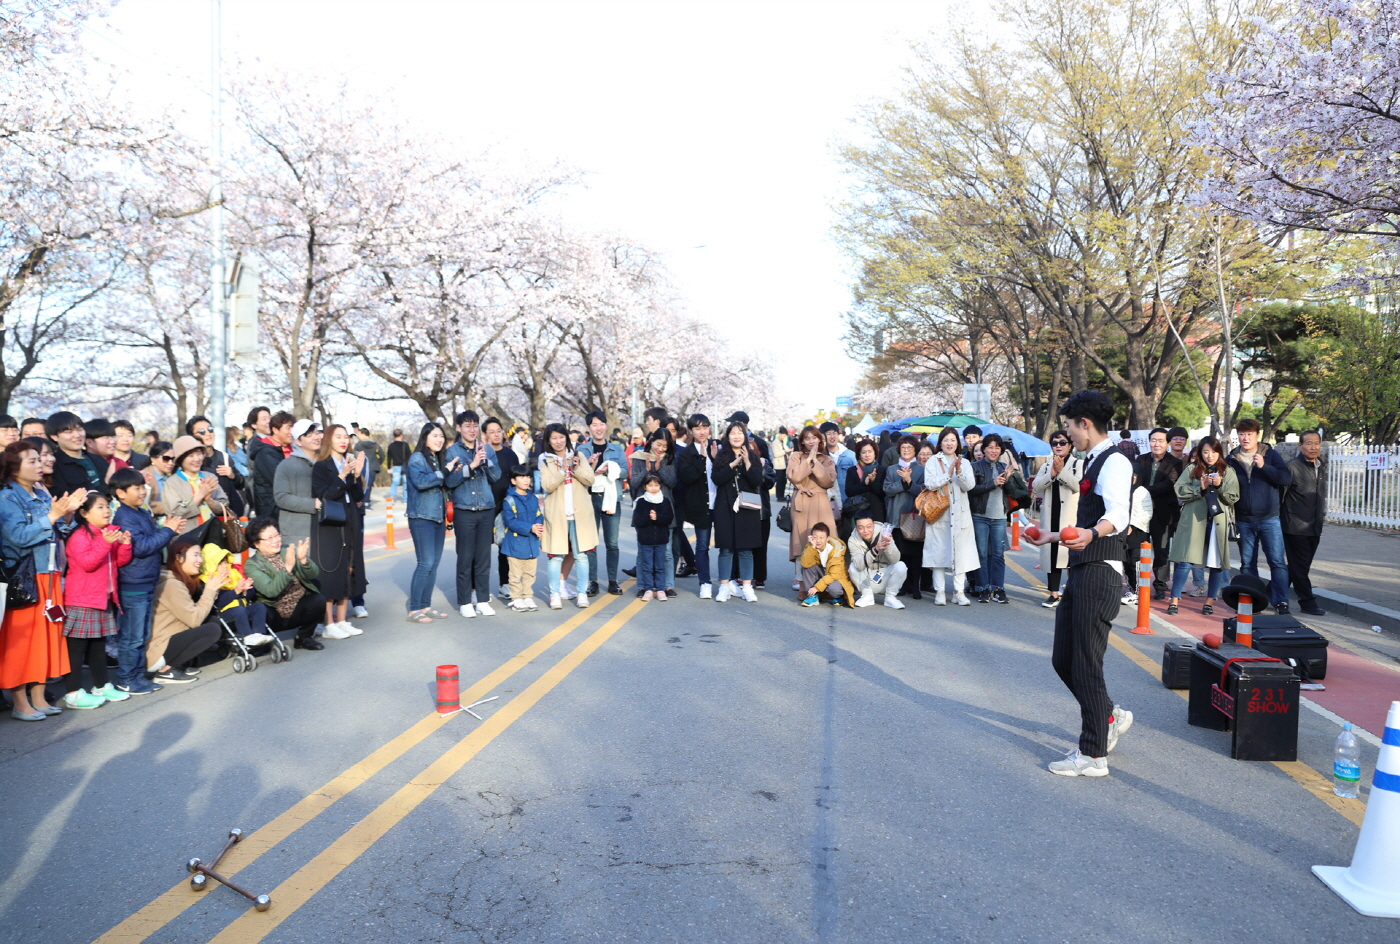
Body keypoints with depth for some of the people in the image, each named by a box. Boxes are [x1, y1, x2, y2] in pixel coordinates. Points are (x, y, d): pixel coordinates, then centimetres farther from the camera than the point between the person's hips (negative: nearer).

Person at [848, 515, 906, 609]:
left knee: (900, 566, -25)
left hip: (884, 579, 0)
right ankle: (867, 596, -6)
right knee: (852, 567, -25)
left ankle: (890, 597, -6)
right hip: (866, 580, 0)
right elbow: (859, 565, -31)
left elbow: (895, 560, -26)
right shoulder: (853, 540, -16)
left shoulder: (883, 534, -16)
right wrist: (875, 549, -45)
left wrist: (888, 546, -46)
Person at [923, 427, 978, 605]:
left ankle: (959, 592, 6)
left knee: (961, 551, 0)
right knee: (939, 551, -3)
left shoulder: (965, 462, 12)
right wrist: (949, 473, -16)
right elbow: (929, 483, -9)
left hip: (960, 514, 2)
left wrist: (959, 471, -16)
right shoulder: (933, 461, 5)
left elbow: (969, 485, -1)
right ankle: (939, 592, 2)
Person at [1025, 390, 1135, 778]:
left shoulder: (1114, 462, -12)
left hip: (1100, 572, -10)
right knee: (1063, 659, 12)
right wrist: (1054, 536, 39)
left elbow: (1118, 514, -31)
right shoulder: (1093, 462, 20)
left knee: (1085, 664, -5)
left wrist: (1092, 533, -51)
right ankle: (1109, 717, 32)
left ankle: (1093, 755, 6)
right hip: (1081, 571, 10)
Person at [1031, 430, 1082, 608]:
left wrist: (1062, 471, -18)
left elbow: (1079, 485, -13)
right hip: (1050, 518, 5)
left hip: (1071, 516, -4)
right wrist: (1051, 474, -12)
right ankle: (1054, 593, 14)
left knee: (1071, 554, -7)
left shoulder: (1079, 464, 2)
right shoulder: (1046, 466, 16)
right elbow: (1036, 486, 2)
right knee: (1051, 554, 6)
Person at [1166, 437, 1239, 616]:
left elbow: (1233, 498, 2)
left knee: (1217, 563, 6)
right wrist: (1200, 488, -15)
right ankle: (1174, 600, 3)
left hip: (1218, 522, 2)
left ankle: (1210, 601, 19)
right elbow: (1180, 491, -3)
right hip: (1193, 521, -1)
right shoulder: (1192, 469, 7)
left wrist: (1220, 485, -13)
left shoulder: (1228, 472, 9)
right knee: (1184, 561, -4)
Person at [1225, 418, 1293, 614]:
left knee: (1278, 561, -6)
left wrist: (1264, 466, -19)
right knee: (1247, 564, 8)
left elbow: (1286, 478, -8)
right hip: (1244, 520, 2)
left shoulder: (1271, 455, 1)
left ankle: (1281, 602, -2)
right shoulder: (1231, 460, 6)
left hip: (1269, 519, -2)